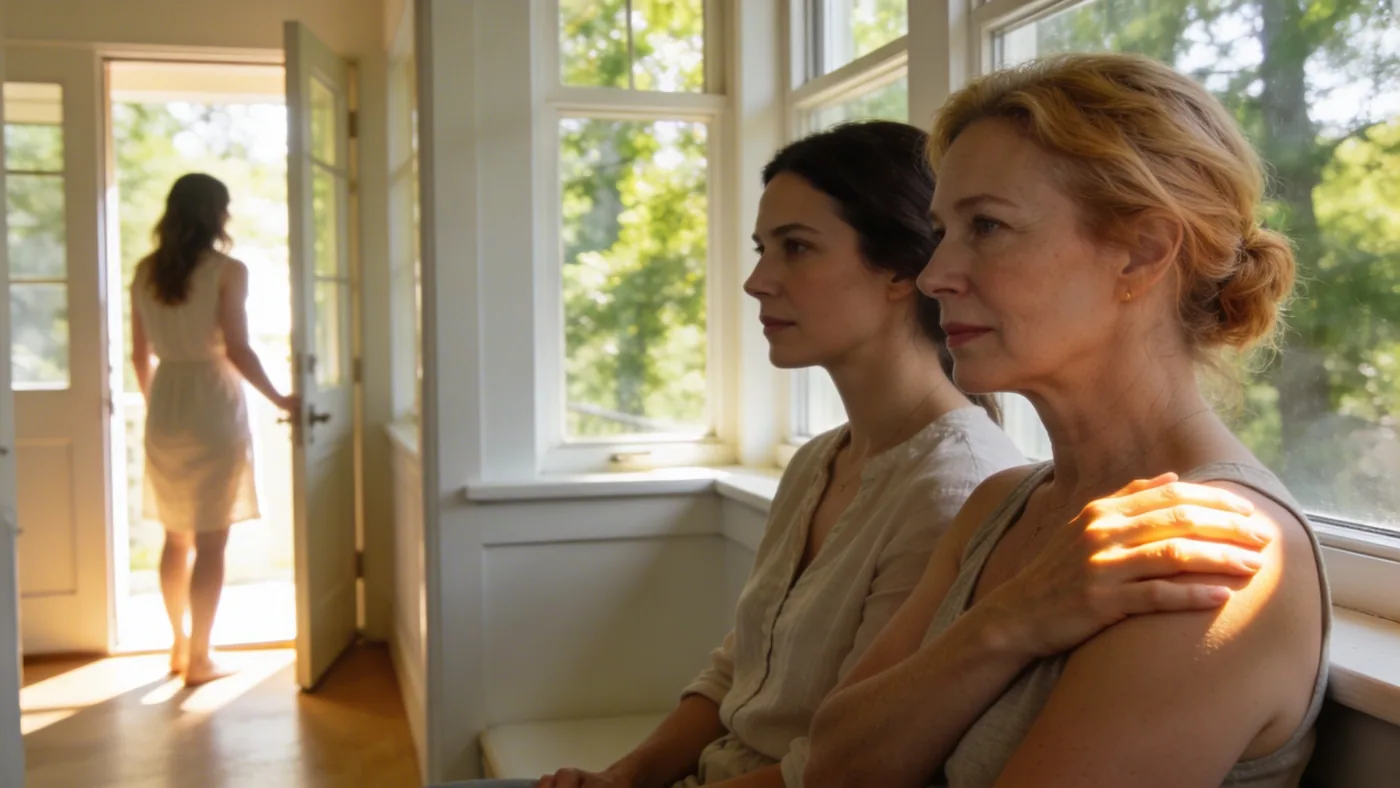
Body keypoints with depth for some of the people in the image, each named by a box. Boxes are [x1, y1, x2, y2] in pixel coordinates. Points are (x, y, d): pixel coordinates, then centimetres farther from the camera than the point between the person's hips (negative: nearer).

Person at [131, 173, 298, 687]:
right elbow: (237, 351, -16)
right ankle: (199, 659, 6)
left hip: (164, 408, 6)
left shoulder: (145, 272, 6)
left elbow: (140, 354, 10)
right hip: (213, 405, -5)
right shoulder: (228, 271, -10)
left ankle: (180, 645, 27)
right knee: (210, 541, 1)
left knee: (176, 537, 16)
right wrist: (279, 399, -6)